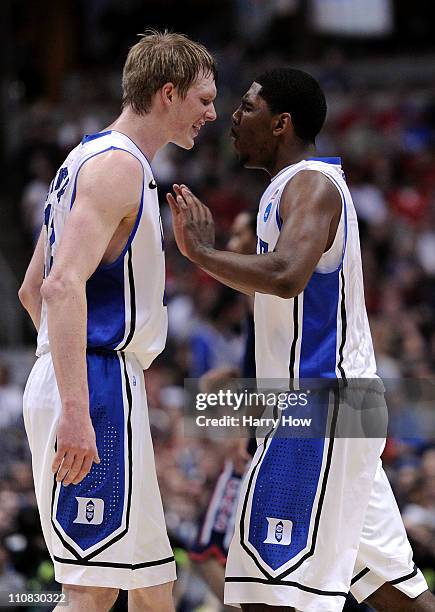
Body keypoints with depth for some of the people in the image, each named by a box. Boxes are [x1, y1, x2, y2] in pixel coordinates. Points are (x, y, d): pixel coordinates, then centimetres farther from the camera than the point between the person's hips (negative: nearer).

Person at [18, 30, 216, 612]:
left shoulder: (88, 160, 20)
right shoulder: (118, 165, -12)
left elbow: (32, 290, 25)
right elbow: (63, 286, -25)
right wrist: (75, 411, -32)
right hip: (97, 386, -11)